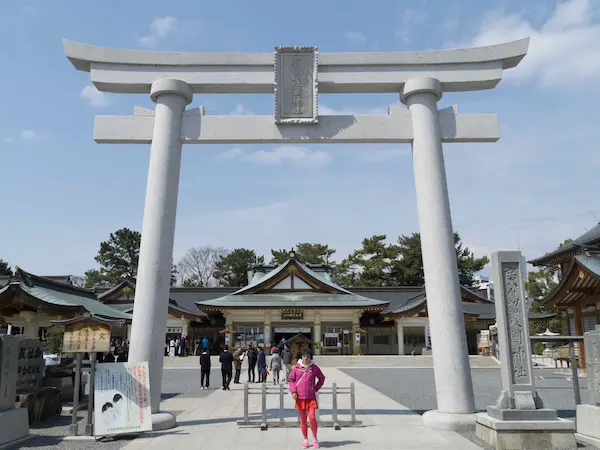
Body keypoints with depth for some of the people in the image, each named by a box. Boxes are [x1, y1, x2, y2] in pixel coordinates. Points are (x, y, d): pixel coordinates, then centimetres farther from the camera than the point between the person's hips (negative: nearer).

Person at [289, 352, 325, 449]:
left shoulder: (314, 368, -2)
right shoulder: (297, 367, -1)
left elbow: (322, 378, 12)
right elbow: (291, 379, 5)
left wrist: (316, 389, 4)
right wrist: (293, 391, -5)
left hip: (311, 397, -1)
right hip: (299, 397, 1)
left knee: (312, 417, -8)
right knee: (303, 419, 8)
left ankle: (315, 439, 12)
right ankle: (305, 440, 21)